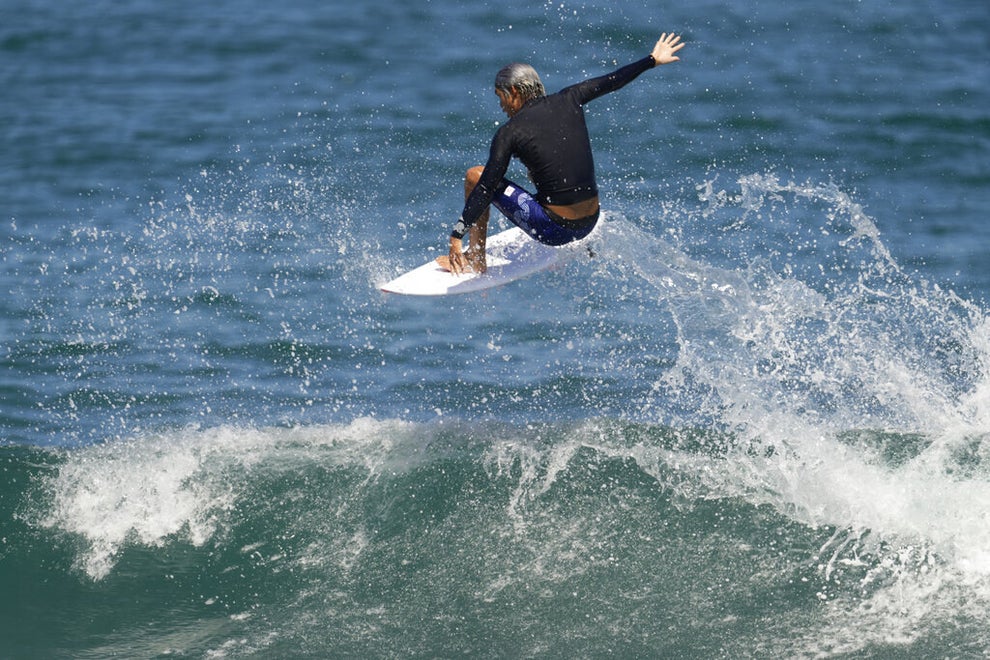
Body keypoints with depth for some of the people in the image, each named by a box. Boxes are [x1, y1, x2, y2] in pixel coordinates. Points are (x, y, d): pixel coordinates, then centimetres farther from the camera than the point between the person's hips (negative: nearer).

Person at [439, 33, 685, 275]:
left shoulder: (509, 134, -9)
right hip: (589, 225, 6)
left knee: (475, 177, 9)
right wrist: (653, 60, 31)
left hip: (553, 229, -6)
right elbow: (612, 81, 15)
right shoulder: (568, 101, 2)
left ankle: (475, 259, 17)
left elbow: (486, 189, -11)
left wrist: (457, 236, -8)